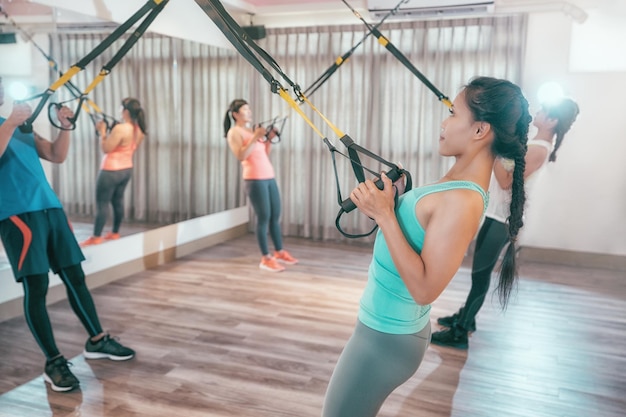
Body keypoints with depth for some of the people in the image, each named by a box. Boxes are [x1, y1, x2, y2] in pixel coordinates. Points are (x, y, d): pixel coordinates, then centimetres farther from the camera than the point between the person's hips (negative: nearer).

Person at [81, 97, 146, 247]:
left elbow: (106, 148, -18)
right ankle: (115, 233, 26)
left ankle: (96, 238, 4)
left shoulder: (120, 129, -24)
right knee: (118, 201, 18)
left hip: (111, 171, -8)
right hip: (127, 170, 8)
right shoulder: (140, 130, 1)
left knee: (102, 203, 0)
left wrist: (102, 131, -7)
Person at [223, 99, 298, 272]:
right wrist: (255, 137, -18)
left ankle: (279, 252, 22)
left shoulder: (252, 130, 20)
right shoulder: (234, 132, -1)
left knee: (276, 216, 10)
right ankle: (266, 258, 1)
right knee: (264, 217, -7)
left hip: (269, 177, 8)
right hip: (255, 179, -7)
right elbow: (241, 155, -16)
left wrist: (269, 139, 7)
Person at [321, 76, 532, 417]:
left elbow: (424, 288, -29)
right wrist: (385, 202, -4)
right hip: (391, 327, 9)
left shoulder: (462, 201, -27)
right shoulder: (457, 180, 3)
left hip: (387, 336, -9)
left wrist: (384, 215, -27)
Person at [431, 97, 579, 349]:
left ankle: (460, 333, 4)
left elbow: (506, 182, -25)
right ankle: (466, 317, 32)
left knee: (480, 272, -5)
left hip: (504, 218, -10)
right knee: (479, 269, 18)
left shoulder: (539, 150, -20)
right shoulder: (533, 143, 10)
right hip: (497, 213, 10)